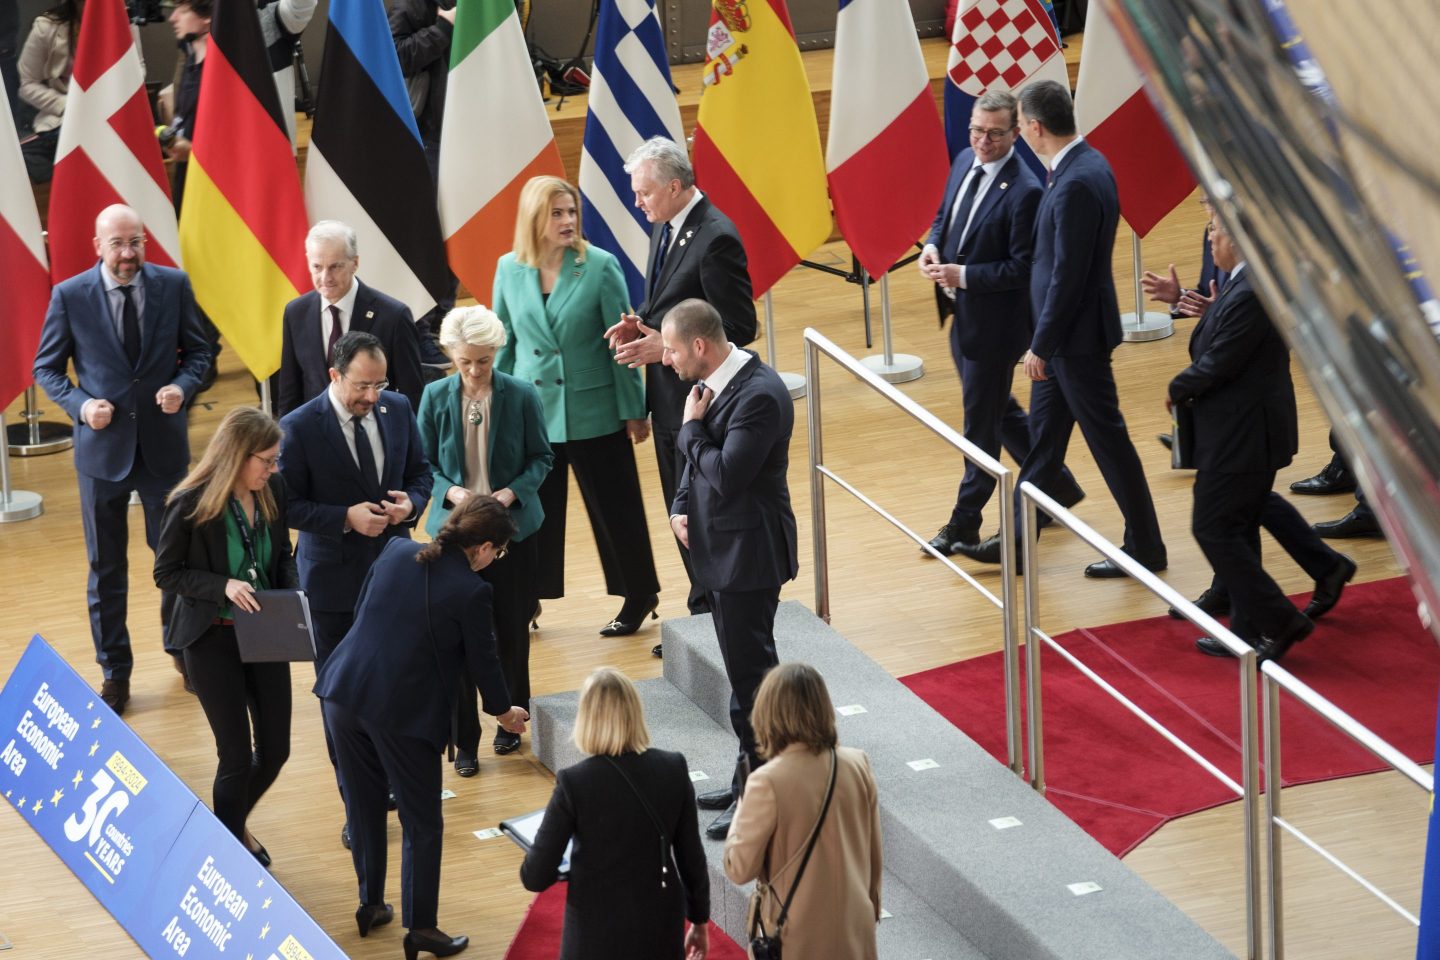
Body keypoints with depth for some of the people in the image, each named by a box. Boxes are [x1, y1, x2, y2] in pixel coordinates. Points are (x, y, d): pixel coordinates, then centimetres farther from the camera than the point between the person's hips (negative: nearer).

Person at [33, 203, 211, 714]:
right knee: (106, 567, 8)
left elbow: (196, 351, 7)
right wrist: (81, 405, -15)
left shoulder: (173, 285, -4)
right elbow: (47, 367, 2)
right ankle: (114, 672, 20)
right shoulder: (69, 295, -7)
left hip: (163, 442, 1)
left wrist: (182, 386, -14)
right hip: (102, 446, -1)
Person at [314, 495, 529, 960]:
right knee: (422, 824, 7)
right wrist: (503, 710, 19)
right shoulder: (471, 591, -12)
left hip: (344, 693, 6)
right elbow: (482, 659, 0)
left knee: (364, 808, 21)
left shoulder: (396, 551, 3)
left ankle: (371, 904, 33)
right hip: (403, 712, -6)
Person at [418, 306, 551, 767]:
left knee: (512, 628, 10)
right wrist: (451, 491, -15)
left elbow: (542, 457, 0)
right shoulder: (435, 397, -4)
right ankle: (465, 740, 7)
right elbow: (424, 463, 3)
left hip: (512, 527, 0)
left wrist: (511, 493, -16)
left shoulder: (521, 396, -7)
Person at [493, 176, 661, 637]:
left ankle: (639, 595, 23)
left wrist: (633, 410, -4)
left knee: (614, 506, 8)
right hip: (531, 411, 3)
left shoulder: (600, 266, -11)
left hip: (593, 413, -2)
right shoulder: (509, 270, -2)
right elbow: (505, 342, 8)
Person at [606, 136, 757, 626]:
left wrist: (666, 346, -24)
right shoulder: (664, 227, 8)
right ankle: (704, 616, 27)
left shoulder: (716, 239, -21)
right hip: (669, 399, 10)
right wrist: (640, 322, 0)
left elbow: (739, 327, -21)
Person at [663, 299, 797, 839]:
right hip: (718, 550, 10)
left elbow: (725, 476, -27)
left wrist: (691, 427, -14)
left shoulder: (759, 395, -23)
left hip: (747, 554, -10)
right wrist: (681, 509, 3)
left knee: (751, 673, -3)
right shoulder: (712, 383, 7)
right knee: (746, 668, 18)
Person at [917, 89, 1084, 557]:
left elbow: (1021, 269, -21)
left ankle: (965, 523, 18)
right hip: (962, 313, 9)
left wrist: (965, 276, -25)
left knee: (982, 421, 5)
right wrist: (933, 245, -3)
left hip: (994, 321, -9)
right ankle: (1057, 484, 38)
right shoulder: (964, 161, 2)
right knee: (998, 409, 21)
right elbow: (945, 214, 17)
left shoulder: (1024, 191, -22)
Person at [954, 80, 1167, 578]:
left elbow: (1068, 275, -24)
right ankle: (1017, 539, 27)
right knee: (1043, 435, 17)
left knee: (1107, 440, 2)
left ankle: (1145, 548, 13)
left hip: (1077, 336, -10)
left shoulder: (1076, 185, -26)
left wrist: (1041, 345, -16)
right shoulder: (1086, 163, 5)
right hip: (1064, 335, 10)